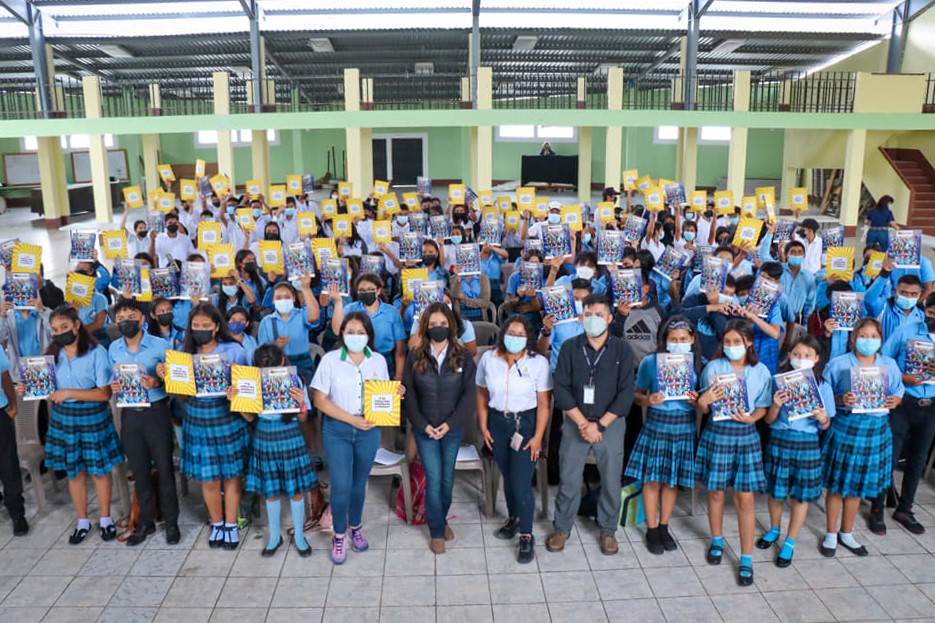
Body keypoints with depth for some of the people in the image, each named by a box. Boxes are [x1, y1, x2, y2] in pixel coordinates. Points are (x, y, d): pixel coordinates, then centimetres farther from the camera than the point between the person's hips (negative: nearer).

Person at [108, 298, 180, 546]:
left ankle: (171, 522, 16)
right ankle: (146, 521, 27)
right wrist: (113, 387, -8)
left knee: (164, 468, 3)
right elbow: (114, 379, 15)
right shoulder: (113, 349, 5)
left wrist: (156, 383, -23)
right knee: (139, 470, 13)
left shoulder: (160, 345, -8)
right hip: (129, 414, 4)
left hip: (156, 412, -4)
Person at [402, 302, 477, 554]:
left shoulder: (463, 356, -4)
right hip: (425, 429, -1)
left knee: (447, 478, 12)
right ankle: (437, 531, 15)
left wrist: (450, 424, -12)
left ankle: (442, 519, 35)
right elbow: (408, 393, -3)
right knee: (433, 479, -1)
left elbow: (469, 394, -5)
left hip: (452, 429, 1)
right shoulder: (415, 356, -3)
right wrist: (424, 425, -10)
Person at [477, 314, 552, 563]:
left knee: (521, 483, -4)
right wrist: (483, 427, 2)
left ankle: (526, 537, 13)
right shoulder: (488, 359, -3)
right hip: (497, 423, 3)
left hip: (526, 423, -3)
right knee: (507, 477, 18)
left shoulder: (538, 362, -11)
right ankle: (513, 519, 42)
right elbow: (482, 395, 5)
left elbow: (544, 404, -9)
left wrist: (538, 437, -11)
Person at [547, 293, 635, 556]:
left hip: (610, 423, 0)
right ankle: (561, 528, 24)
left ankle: (608, 530, 28)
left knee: (612, 480, 8)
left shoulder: (622, 350, -4)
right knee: (568, 479, 6)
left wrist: (600, 424, -12)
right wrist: (582, 422, -12)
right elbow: (561, 389, -5)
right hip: (575, 423, 1)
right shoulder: (570, 348, -2)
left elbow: (626, 392, -7)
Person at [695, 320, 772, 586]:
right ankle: (717, 540, 35)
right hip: (716, 434, 0)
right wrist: (703, 401, -23)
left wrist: (751, 418, -17)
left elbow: (762, 408, 4)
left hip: (746, 437, 0)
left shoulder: (761, 371, -1)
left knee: (745, 497, 2)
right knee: (716, 491, 11)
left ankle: (746, 560, 12)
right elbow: (704, 409, 0)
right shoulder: (713, 368, -4)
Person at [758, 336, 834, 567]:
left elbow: (825, 426, 3)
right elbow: (768, 420, -3)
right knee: (775, 490, 13)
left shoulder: (823, 386, -3)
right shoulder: (779, 381, -5)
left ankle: (790, 543, 26)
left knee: (802, 495, 9)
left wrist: (823, 419, -19)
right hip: (779, 440, 0)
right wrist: (776, 404, -22)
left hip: (807, 444, 0)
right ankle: (774, 529, 40)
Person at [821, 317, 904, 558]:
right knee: (836, 484, 5)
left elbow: (897, 394, 13)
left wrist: (894, 401, -9)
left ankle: (846, 533, 32)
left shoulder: (890, 365, 4)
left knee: (858, 485, 14)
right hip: (845, 427, -3)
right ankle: (831, 534, 23)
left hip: (876, 429, 4)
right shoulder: (838, 364, -8)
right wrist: (841, 400, -23)